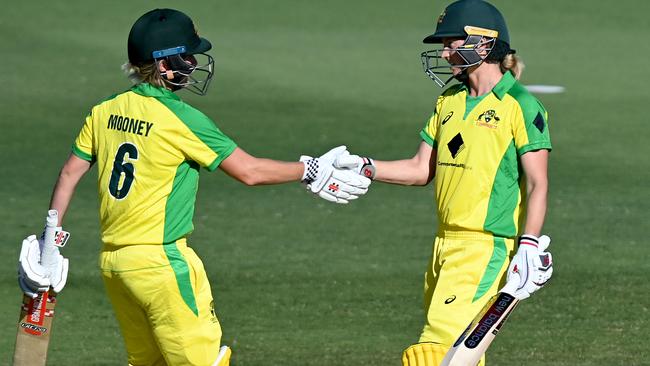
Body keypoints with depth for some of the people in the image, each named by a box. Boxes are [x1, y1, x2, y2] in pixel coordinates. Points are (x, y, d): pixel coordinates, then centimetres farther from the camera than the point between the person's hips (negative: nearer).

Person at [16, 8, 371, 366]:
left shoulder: (105, 112, 6)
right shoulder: (181, 119, -13)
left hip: (111, 260, 7)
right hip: (161, 259, -7)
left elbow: (70, 173, 10)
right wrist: (309, 171, 4)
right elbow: (249, 171, -9)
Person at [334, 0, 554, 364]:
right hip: (446, 246, 8)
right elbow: (422, 170, 19)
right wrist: (364, 167, 7)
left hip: (487, 248, -8)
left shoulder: (520, 106, -8)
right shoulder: (449, 101, 15)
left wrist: (529, 247, -19)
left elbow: (537, 185, -10)